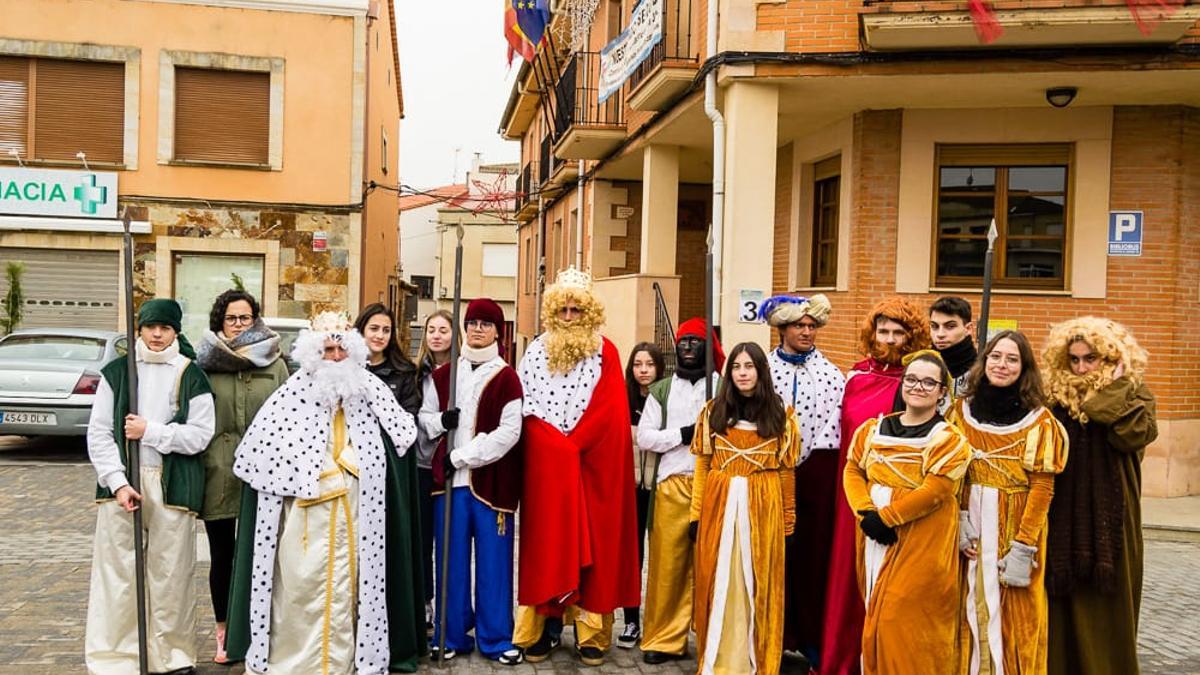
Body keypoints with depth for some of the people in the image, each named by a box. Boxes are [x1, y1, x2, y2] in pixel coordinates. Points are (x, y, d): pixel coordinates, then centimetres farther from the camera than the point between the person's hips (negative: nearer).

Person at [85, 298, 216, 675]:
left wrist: (150, 431, -11)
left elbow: (200, 435, -2)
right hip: (121, 483, 1)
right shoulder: (116, 372, 7)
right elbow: (99, 433, 3)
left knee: (169, 573, 2)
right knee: (117, 573, 2)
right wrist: (118, 482, -7)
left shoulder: (191, 376, 4)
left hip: (172, 485, -1)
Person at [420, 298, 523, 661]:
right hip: (449, 478, 3)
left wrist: (462, 455, -13)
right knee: (451, 560, 9)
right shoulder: (442, 375, 10)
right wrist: (440, 421, -9)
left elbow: (509, 433, -9)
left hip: (491, 481, -3)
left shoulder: (506, 377, -2)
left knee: (493, 561, 3)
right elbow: (424, 417, 14)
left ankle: (495, 638, 15)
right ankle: (452, 635, 21)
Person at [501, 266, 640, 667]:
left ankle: (591, 633, 7)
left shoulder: (605, 353, 3)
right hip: (546, 465, 1)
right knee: (545, 542, 2)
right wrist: (560, 445, -9)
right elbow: (526, 407, 3)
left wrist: (571, 443, -13)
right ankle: (544, 627, 7)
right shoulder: (536, 351, 8)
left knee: (592, 541, 1)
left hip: (594, 465, -1)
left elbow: (611, 412, -6)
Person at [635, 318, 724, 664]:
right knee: (667, 563, 3)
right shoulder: (661, 389, 12)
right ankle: (663, 639, 14)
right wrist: (684, 434, -6)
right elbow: (644, 437, 5)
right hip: (671, 484, 2)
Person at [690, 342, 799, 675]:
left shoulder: (780, 416, 3)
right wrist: (696, 514, 0)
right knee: (718, 583, 6)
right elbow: (702, 466, 4)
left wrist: (788, 521, 2)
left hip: (763, 509, -1)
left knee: (758, 585, 5)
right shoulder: (714, 411, 5)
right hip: (719, 505, 1)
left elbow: (786, 472, 4)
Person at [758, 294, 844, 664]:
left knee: (813, 550, 6)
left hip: (815, 471, 1)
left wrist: (803, 456, -6)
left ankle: (812, 637, 17)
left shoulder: (832, 374, 5)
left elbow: (832, 425, 1)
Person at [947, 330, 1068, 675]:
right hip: (971, 529, 3)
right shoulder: (961, 409, 4)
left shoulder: (1040, 421, -5)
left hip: (1016, 529, -3)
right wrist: (958, 520, -6)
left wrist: (1023, 546, -15)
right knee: (970, 614, 9)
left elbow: (1042, 487, -9)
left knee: (1014, 618, 5)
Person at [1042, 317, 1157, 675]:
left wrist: (1115, 388, -16)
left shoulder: (1133, 393, 1)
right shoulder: (1055, 395, 4)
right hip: (1061, 516, 2)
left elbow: (1135, 434, -20)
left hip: (1110, 518, -1)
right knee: (1063, 605, 7)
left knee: (1107, 605, 6)